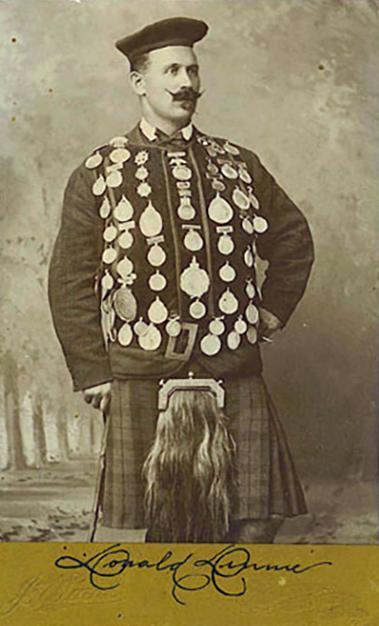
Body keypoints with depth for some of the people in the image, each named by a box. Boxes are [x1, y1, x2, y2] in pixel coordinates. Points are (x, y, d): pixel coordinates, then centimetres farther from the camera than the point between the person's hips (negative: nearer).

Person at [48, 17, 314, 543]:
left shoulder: (238, 165, 10)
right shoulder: (98, 176, 2)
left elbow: (293, 238, 22)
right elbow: (70, 286, 1)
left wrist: (271, 313, 13)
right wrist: (94, 377, -3)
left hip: (237, 380, 3)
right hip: (143, 383, -2)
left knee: (258, 520, 6)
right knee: (166, 530, 6)